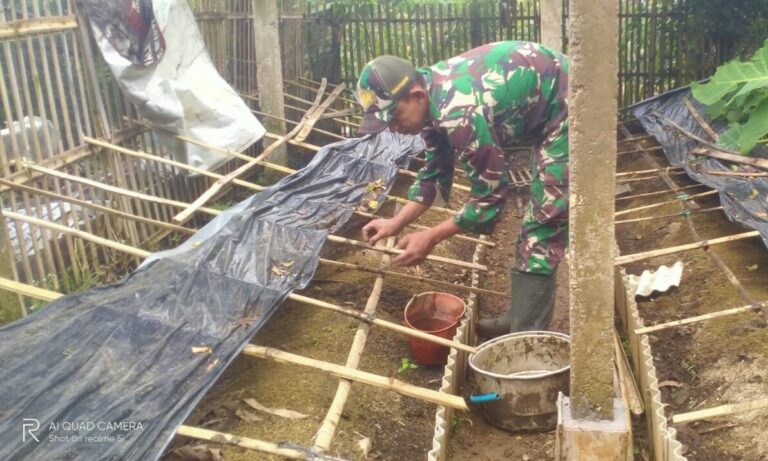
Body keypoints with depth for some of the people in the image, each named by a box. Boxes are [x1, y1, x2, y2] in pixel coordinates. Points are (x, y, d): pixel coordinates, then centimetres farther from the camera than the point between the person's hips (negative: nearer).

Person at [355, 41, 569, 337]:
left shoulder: (459, 114, -34)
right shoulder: (431, 97, -5)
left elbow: (491, 194, -24)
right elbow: (436, 171, 8)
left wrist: (431, 238, -17)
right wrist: (396, 223, 0)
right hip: (544, 112, 10)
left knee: (542, 226, -9)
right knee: (538, 221, 15)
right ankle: (522, 321, 28)